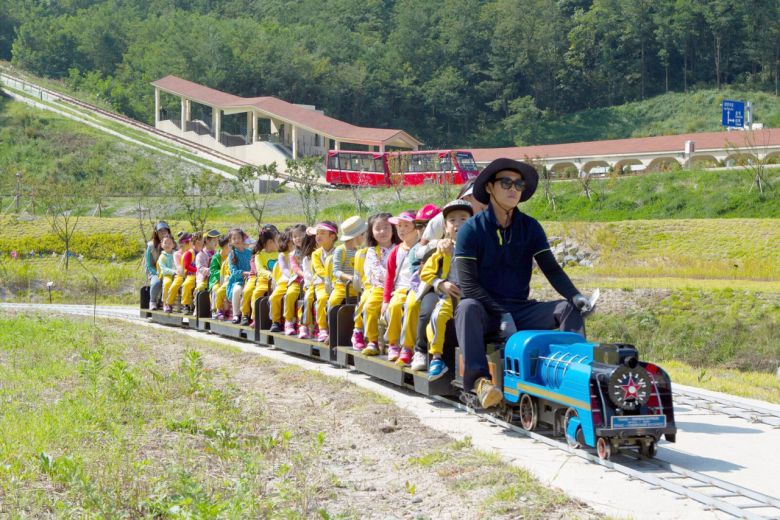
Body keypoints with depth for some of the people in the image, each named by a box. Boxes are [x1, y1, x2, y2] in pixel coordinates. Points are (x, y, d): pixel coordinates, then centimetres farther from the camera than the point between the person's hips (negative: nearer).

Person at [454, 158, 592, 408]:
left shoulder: (530, 227, 8)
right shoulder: (471, 230, -5)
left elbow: (552, 269, 3)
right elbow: (468, 284, -11)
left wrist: (575, 296, -17)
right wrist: (502, 315, -20)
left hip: (520, 310, 4)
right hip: (486, 312, -4)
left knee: (569, 308, -16)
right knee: (468, 307, -37)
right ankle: (479, 379, -49)